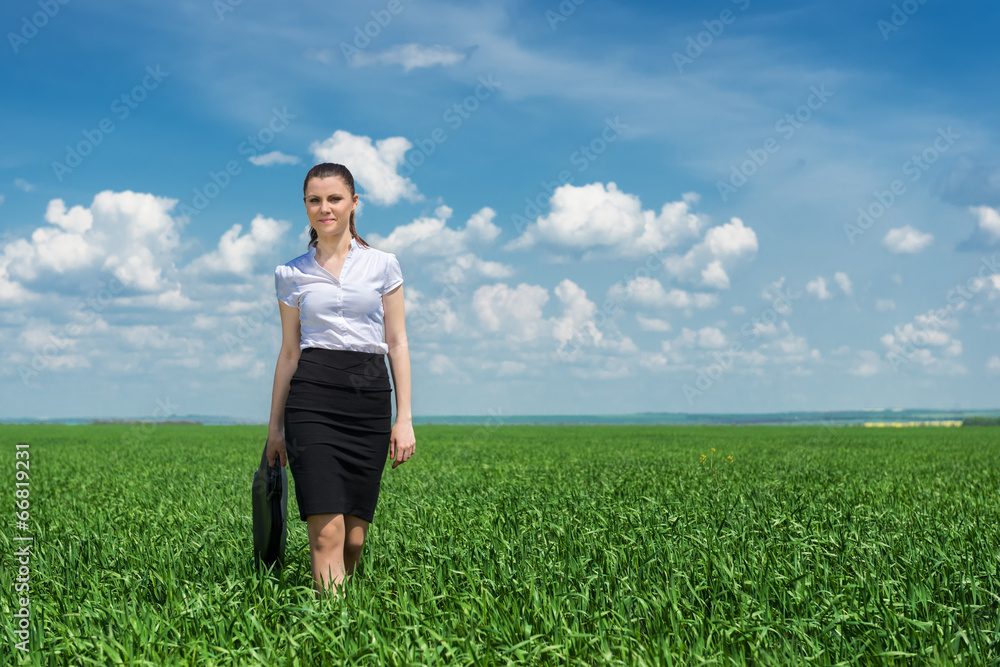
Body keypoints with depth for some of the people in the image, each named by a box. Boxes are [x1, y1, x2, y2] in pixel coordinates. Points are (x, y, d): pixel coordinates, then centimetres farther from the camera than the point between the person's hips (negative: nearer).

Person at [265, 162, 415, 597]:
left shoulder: (382, 265, 8)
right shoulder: (291, 275, 9)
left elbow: (397, 344, 7)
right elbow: (289, 352, 13)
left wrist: (404, 418, 0)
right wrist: (275, 426, 12)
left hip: (370, 395, 1)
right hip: (313, 396, -1)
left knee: (355, 536, 3)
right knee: (327, 531, -13)